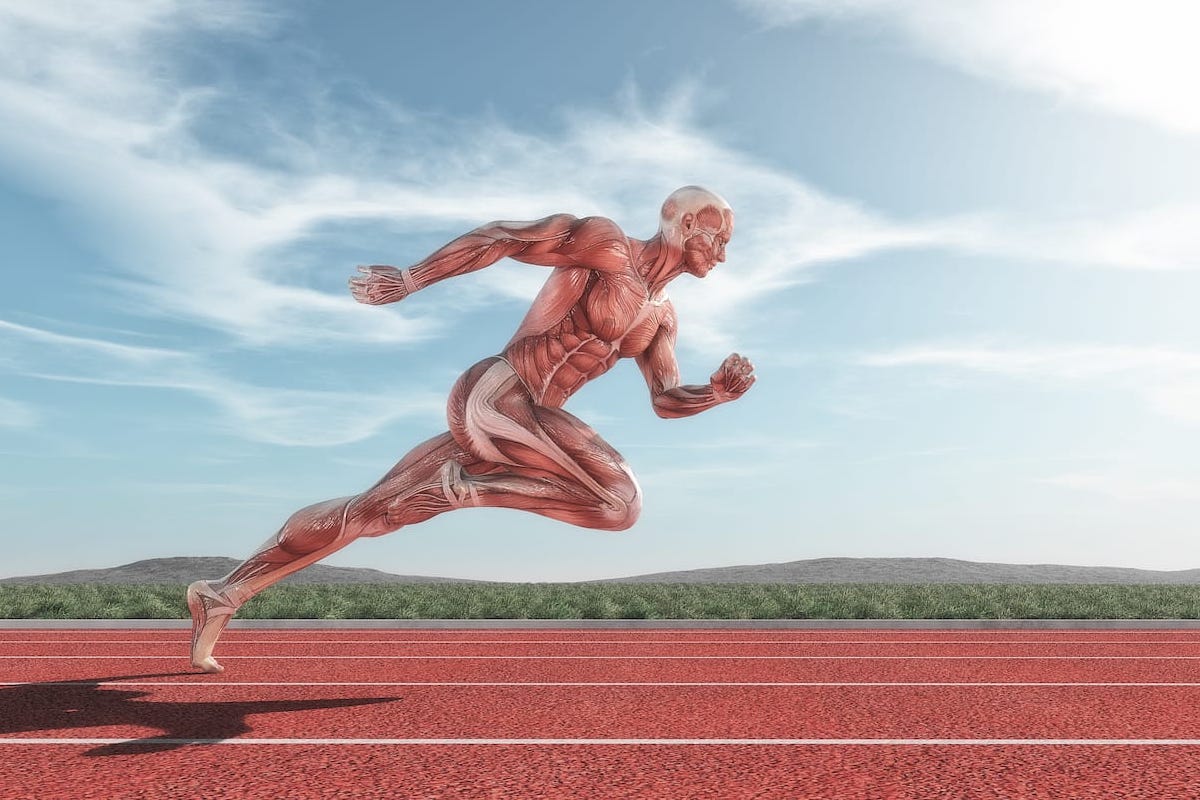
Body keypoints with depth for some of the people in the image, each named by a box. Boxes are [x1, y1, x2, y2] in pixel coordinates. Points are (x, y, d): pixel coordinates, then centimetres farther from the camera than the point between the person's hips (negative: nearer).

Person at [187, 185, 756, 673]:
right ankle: (467, 488, -11)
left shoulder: (660, 317, 21)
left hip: (505, 416, 9)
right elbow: (498, 237, -6)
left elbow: (665, 400, 21)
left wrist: (719, 391, 2)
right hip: (495, 396, -9)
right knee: (621, 504, -18)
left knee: (368, 512, 10)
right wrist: (409, 280, -9)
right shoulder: (605, 244, -5)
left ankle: (222, 594, 19)